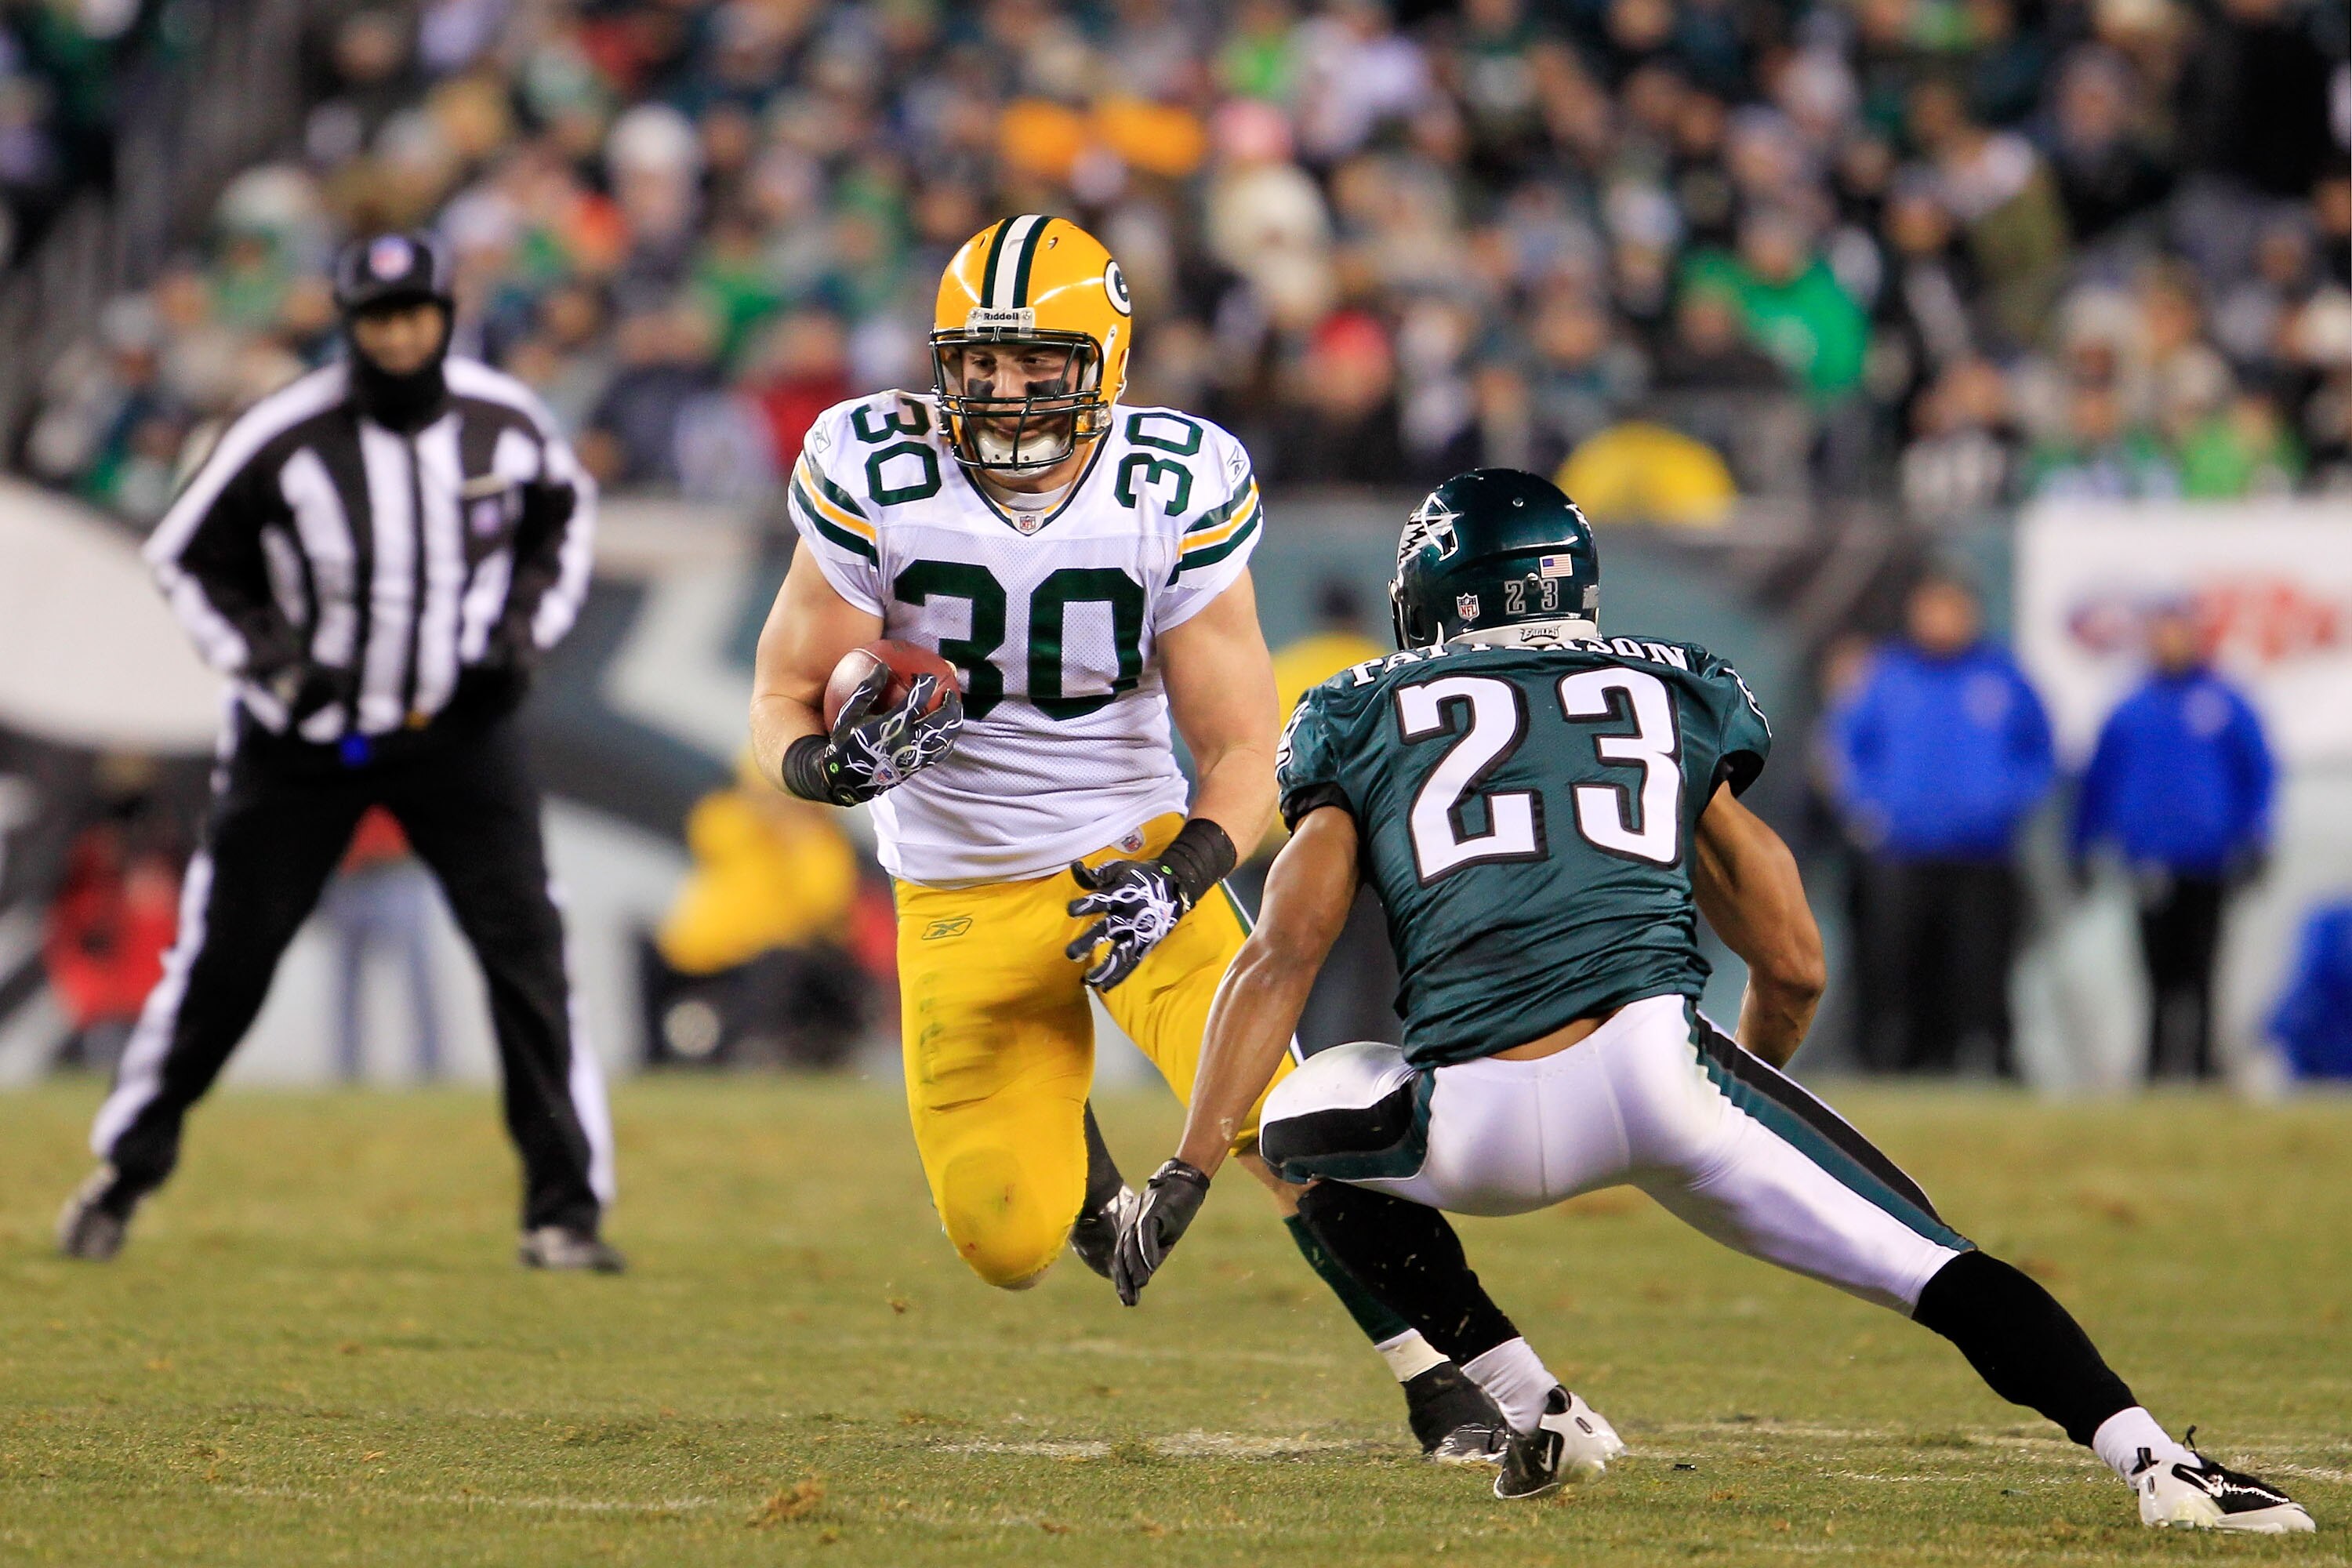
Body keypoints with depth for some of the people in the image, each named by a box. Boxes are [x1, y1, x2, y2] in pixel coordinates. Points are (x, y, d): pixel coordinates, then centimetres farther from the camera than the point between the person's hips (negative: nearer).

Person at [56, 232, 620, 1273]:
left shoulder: (506, 424, -8)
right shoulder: (283, 439, -16)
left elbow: (563, 515, 13)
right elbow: (187, 558, -2)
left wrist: (526, 630, -2)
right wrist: (265, 659, -15)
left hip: (458, 728, 2)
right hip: (303, 742, -2)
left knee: (528, 953, -9)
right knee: (220, 964, 3)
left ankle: (565, 1212, -2)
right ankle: (123, 1176, 22)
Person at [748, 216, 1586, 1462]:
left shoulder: (1174, 497, -12)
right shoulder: (877, 484, -12)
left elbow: (1241, 750, -6)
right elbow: (784, 700, -6)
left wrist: (1178, 880, -25)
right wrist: (832, 763, -30)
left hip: (1135, 856, -1)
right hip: (960, 887, 1)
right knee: (1009, 1248, -2)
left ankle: (1447, 1387, -10)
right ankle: (1078, 1170, 35)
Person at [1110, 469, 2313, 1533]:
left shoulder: (1366, 720, 21)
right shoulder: (1673, 699, 24)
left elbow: (1284, 953, 7)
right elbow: (1795, 967, 26)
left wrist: (1188, 1172, 6)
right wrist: (1746, 1101, 45)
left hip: (1479, 1131, 0)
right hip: (1652, 1061, 0)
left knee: (1307, 1119, 31)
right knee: (1931, 1269, 2)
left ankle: (1525, 1407, 18)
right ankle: (2150, 1459, -21)